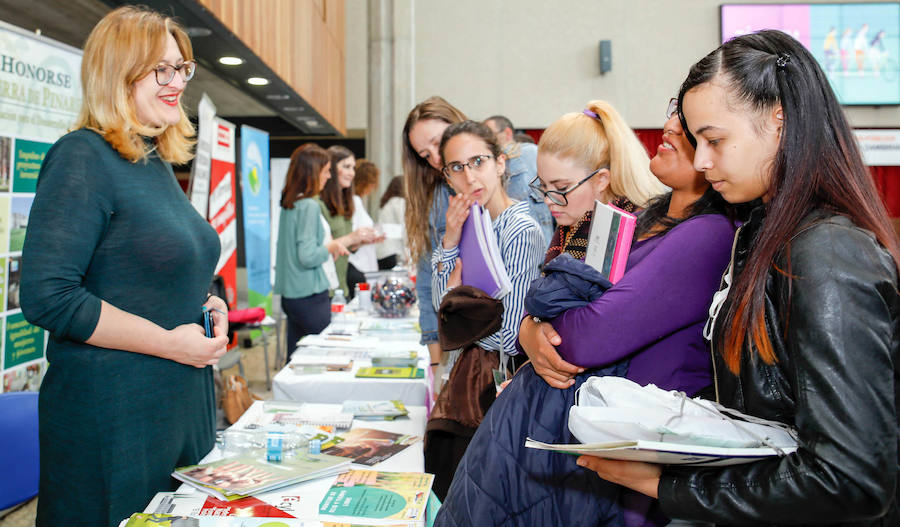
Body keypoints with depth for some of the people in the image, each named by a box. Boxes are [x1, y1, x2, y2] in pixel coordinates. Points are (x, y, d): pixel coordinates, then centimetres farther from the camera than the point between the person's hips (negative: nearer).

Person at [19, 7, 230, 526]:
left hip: (184, 406, 8)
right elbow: (47, 297, -21)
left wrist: (203, 303, 5)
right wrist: (170, 342, -18)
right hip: (113, 419, -8)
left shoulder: (157, 163, 13)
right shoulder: (84, 157, -13)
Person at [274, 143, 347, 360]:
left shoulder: (288, 204, 11)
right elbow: (307, 256, -21)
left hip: (290, 294, 9)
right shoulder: (309, 206, -16)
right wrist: (332, 246, -5)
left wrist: (331, 246, 20)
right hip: (310, 295, -9)